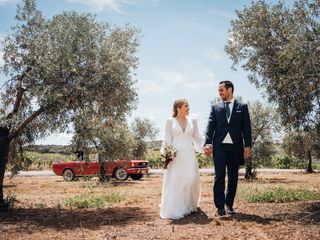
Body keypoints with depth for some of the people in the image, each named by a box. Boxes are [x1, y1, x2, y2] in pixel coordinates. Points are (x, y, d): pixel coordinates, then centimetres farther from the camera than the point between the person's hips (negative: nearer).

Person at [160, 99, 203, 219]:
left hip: (189, 155, 3)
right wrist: (165, 153, -10)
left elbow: (197, 137, 14)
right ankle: (175, 209, 3)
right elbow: (167, 139, 2)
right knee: (175, 181, -5)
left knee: (192, 179, -6)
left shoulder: (192, 121, 14)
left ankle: (189, 206, 13)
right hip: (175, 155, -2)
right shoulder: (170, 121, 5)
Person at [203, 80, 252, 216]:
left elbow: (246, 127, 5)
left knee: (233, 177, 7)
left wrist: (248, 145, -4)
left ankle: (229, 204, 19)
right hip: (219, 146, 0)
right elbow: (210, 126, 2)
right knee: (219, 175, -7)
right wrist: (207, 143, -12)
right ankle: (220, 206, -2)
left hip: (235, 147, 1)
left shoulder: (242, 107, 10)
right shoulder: (215, 107, 12)